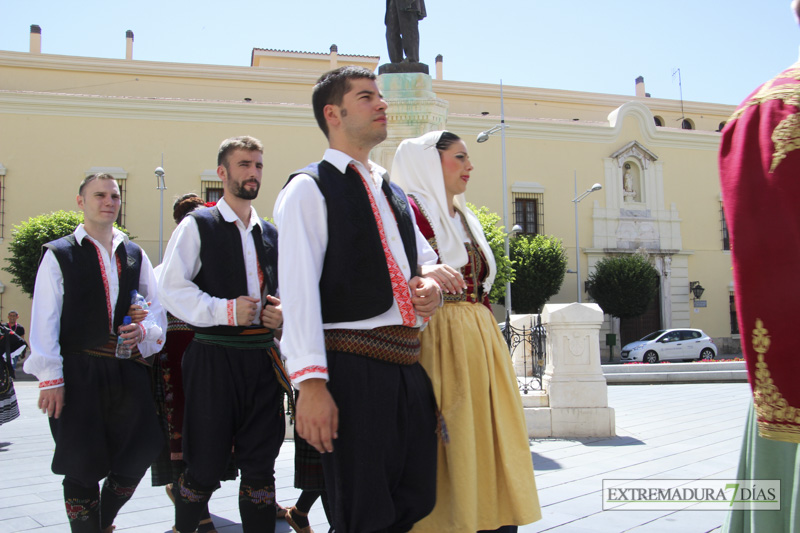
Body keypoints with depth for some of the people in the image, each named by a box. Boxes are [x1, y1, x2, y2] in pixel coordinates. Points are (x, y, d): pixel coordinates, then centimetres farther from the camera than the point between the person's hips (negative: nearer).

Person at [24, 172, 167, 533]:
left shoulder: (134, 255, 16)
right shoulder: (59, 254, 3)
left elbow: (156, 307, 17)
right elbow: (44, 321, -3)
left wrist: (144, 330, -6)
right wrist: (50, 378, -10)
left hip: (128, 368, 4)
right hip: (78, 371, -4)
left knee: (138, 455, 4)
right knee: (83, 465, 2)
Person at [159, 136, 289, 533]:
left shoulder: (271, 233, 17)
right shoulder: (197, 225, 0)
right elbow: (172, 288, -8)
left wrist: (282, 312, 2)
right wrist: (225, 310, -17)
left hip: (264, 356, 5)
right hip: (215, 357, -5)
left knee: (260, 467, 8)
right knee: (205, 467, 3)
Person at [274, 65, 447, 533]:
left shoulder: (393, 192, 21)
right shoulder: (310, 187, -3)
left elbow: (425, 258, 30)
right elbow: (298, 290, -12)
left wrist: (431, 283, 5)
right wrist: (311, 383, -21)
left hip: (410, 366, 7)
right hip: (354, 369, -7)